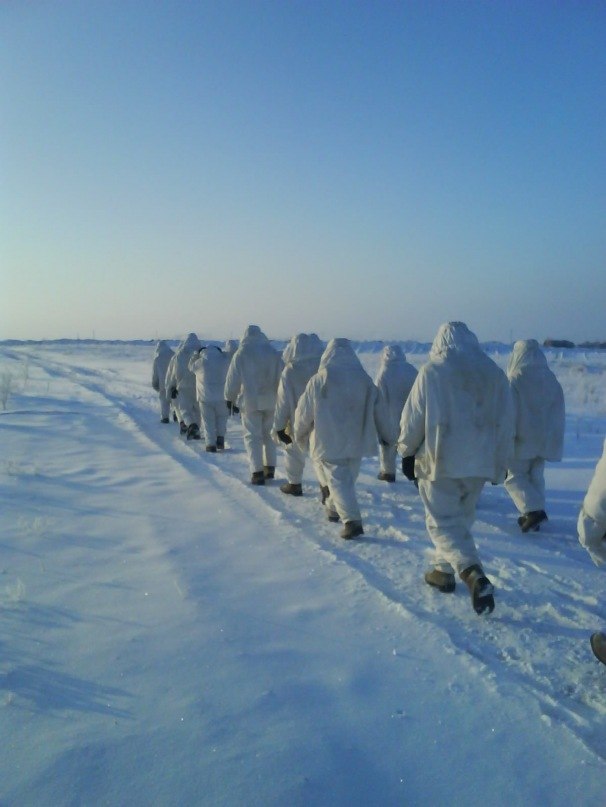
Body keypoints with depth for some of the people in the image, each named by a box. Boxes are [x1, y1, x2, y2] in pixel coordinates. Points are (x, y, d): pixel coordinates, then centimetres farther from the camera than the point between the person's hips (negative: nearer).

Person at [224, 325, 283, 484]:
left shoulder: (241, 353, -4)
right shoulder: (274, 353, 5)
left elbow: (233, 378, -2)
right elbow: (281, 376, 7)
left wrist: (229, 398, 9)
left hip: (250, 400, -3)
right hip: (271, 400, 3)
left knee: (253, 435, -1)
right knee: (269, 433, 16)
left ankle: (257, 472, -9)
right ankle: (270, 468, 21)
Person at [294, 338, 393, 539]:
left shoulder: (319, 380, -10)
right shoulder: (365, 379, 3)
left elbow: (304, 412, -5)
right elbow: (379, 411, 8)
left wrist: (299, 436, 12)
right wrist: (389, 437, 19)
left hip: (328, 443, -4)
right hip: (356, 442, 4)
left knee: (338, 481, -3)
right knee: (347, 479, 20)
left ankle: (352, 521, -13)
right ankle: (333, 509, 35)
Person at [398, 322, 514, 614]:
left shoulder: (432, 371, -9)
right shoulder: (495, 373, 5)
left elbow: (413, 417, -6)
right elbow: (506, 423, 10)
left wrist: (407, 451, 9)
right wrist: (500, 463, 19)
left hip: (440, 461, -5)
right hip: (479, 463, 5)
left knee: (443, 521, 0)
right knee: (460, 518, 19)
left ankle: (473, 573, -18)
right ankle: (444, 570, 29)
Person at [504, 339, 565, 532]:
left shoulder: (515, 380, -14)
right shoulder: (551, 380, 6)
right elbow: (558, 413, 12)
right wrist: (554, 441, 19)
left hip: (521, 441, -6)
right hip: (544, 441, 6)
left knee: (514, 476, 4)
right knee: (536, 477, 14)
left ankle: (534, 510, -10)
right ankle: (533, 517, 17)